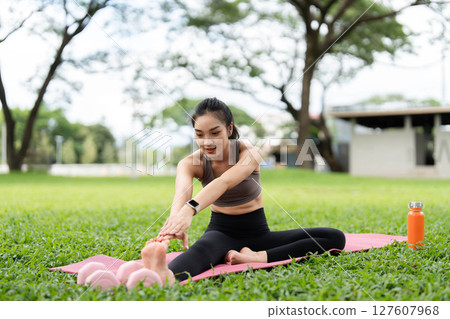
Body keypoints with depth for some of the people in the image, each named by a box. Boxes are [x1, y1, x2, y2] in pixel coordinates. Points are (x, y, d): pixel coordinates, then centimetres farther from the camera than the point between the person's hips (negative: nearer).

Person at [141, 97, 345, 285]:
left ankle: (258, 257, -35)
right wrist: (175, 222, -59)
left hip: (257, 233, 1)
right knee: (203, 248, -41)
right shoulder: (190, 163, -10)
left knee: (335, 238, -19)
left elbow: (224, 182, -39)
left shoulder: (249, 154, -17)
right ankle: (166, 276, -74)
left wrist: (190, 210, -59)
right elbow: (182, 193, -34)